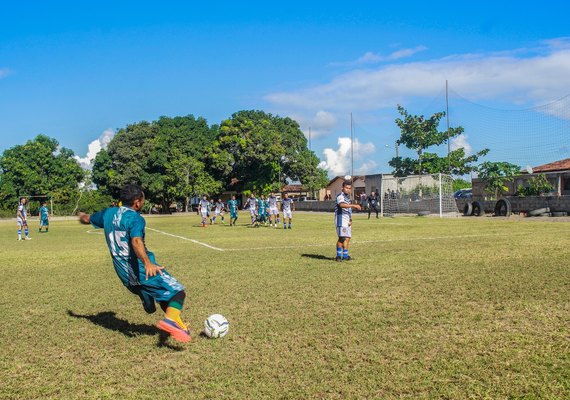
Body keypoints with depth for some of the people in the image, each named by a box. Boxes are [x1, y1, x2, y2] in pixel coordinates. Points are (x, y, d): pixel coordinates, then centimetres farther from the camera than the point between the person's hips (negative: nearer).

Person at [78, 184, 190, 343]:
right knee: (178, 292, -8)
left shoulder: (108, 213, 11)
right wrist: (147, 263, -46)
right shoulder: (135, 218, -13)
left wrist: (82, 216, 56)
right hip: (143, 270, -8)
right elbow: (136, 241, -33)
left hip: (126, 275, 8)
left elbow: (87, 219, 32)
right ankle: (170, 319, -34)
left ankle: (179, 326, 29)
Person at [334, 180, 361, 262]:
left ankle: (345, 255, 19)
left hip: (347, 221, 9)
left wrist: (350, 220, 15)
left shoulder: (348, 197, 19)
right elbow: (342, 205, -33)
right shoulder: (340, 196, -11)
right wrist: (353, 205, -44)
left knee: (347, 237, 11)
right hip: (341, 220, -9)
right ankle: (339, 255, -7)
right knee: (342, 237, -15)